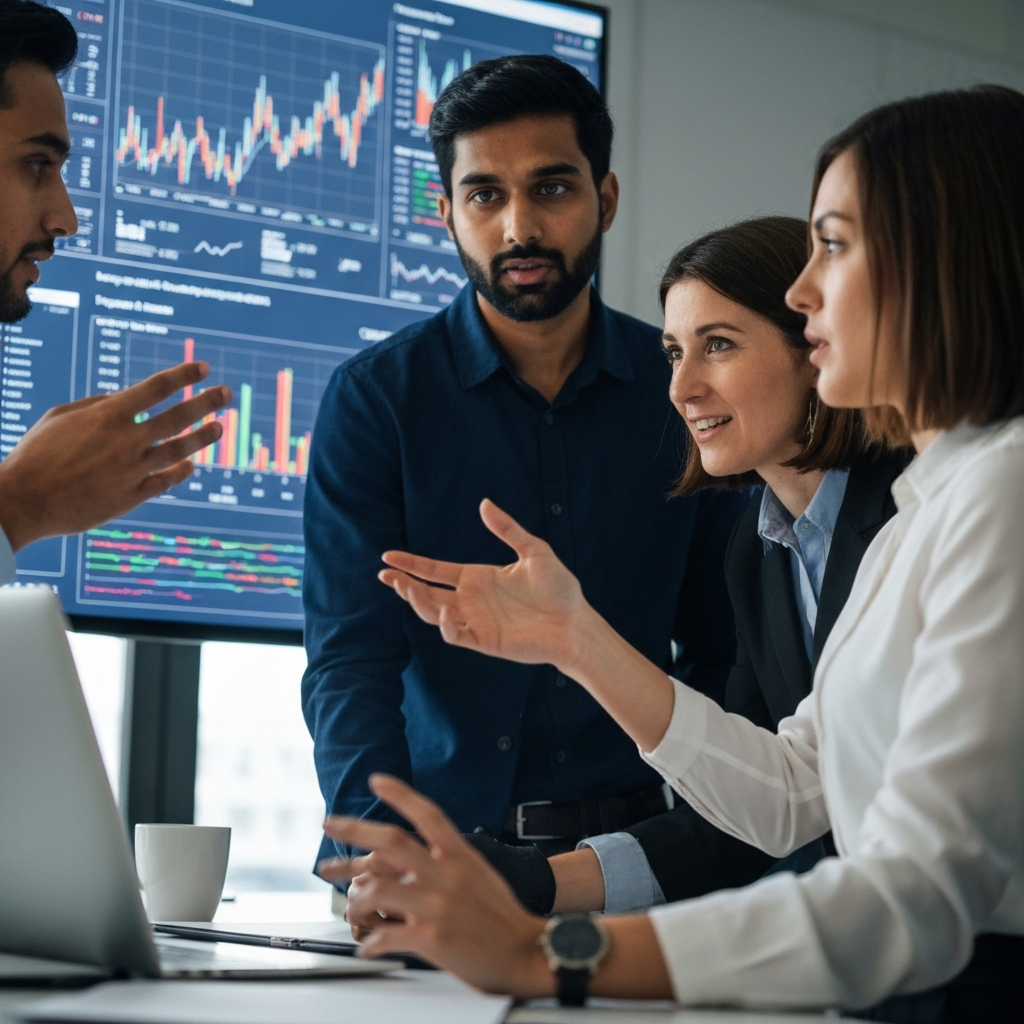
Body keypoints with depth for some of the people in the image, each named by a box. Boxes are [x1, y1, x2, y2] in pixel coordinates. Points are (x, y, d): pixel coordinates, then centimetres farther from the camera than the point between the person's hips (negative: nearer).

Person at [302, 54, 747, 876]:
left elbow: (719, 653, 10)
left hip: (629, 837, 1)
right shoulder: (375, 398, 0)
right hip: (439, 833, -1)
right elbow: (350, 656, -7)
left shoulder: (683, 396, 6)